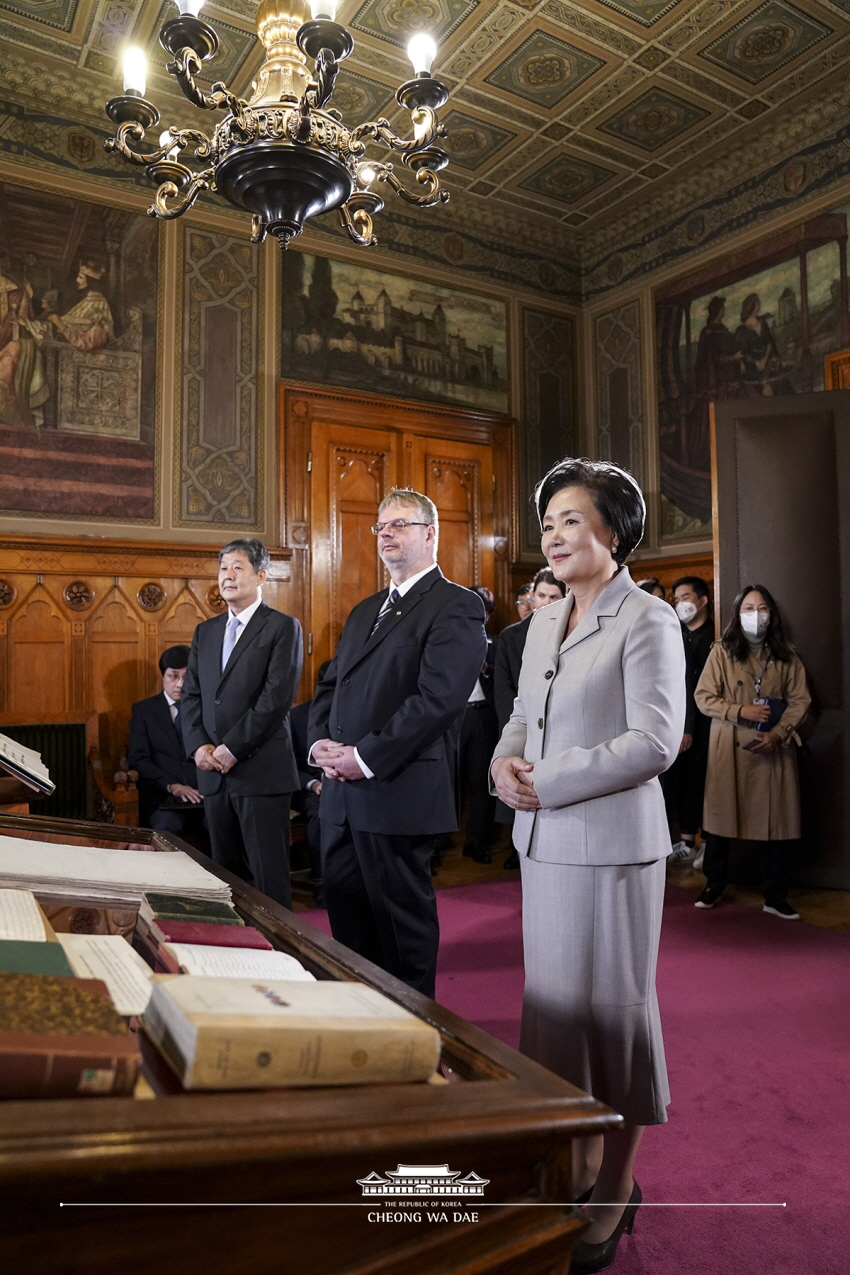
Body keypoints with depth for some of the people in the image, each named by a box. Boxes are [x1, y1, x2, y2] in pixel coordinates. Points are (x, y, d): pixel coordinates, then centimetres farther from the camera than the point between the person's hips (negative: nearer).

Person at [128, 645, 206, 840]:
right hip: (161, 797, -1)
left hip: (205, 795, 1)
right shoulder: (144, 710, 13)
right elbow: (138, 759, 2)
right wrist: (171, 786, -14)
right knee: (167, 825, -36)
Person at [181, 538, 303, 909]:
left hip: (261, 770, -6)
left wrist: (233, 748, -14)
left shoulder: (282, 627, -3)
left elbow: (277, 697, -13)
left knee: (269, 875, -2)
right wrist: (198, 745, -3)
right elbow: (191, 695, 13)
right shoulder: (205, 631, 17)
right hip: (214, 771, 6)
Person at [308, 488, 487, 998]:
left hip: (400, 793, -8)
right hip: (343, 791, 8)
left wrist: (365, 758, -17)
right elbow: (330, 686, 19)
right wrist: (321, 743, 0)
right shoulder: (365, 611, 20)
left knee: (403, 916, 5)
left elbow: (437, 699, -19)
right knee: (345, 909, 16)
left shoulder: (456, 607, -8)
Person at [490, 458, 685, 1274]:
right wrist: (504, 760, -4)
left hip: (610, 842, -7)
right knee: (557, 999, 16)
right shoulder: (544, 622, 12)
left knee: (609, 1007, 6)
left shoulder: (647, 622, -10)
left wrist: (548, 782, -18)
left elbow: (655, 740, -17)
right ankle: (581, 1162, 36)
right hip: (544, 841, 7)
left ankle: (616, 1191, 26)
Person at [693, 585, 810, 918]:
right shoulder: (721, 652, 1)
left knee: (775, 821, 2)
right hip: (728, 750, -1)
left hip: (772, 750, 2)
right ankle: (714, 886, 22)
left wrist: (778, 733, -10)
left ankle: (776, 896, 16)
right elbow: (704, 697, -2)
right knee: (720, 816, 5)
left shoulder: (785, 656, 8)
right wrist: (741, 710, -15)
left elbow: (800, 700, 4)